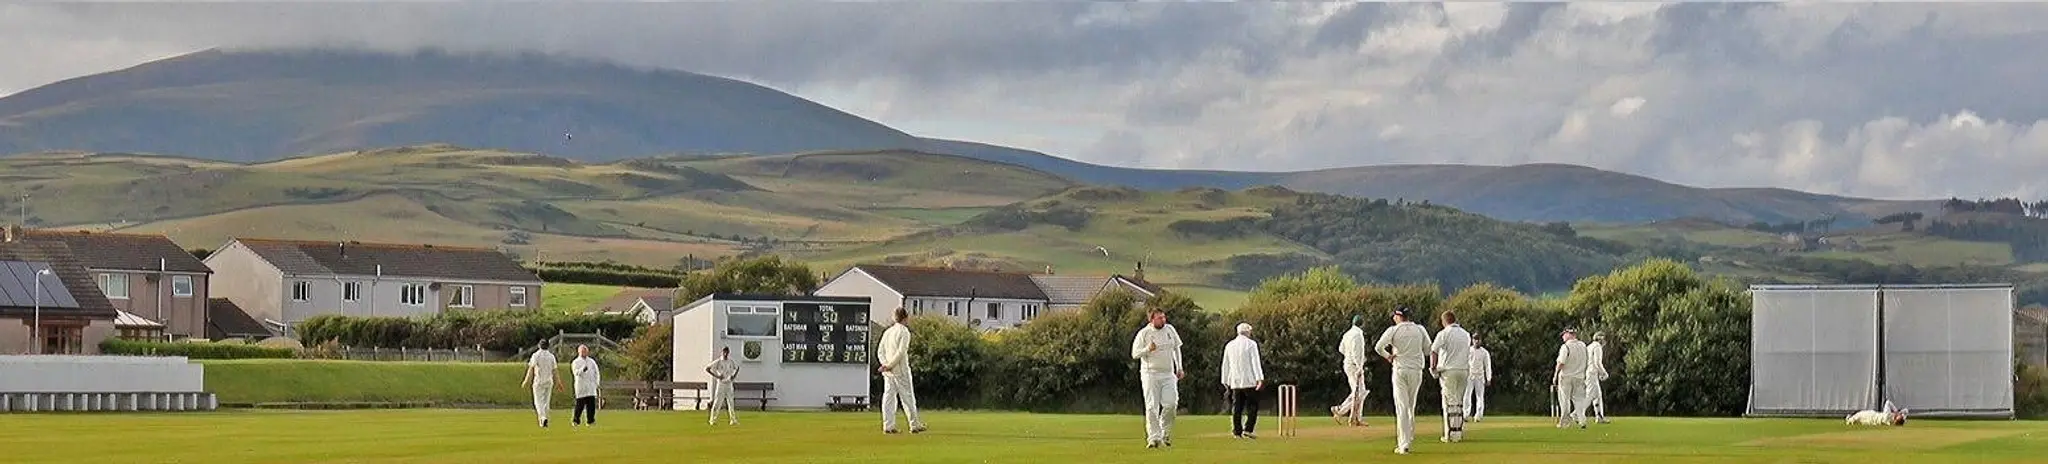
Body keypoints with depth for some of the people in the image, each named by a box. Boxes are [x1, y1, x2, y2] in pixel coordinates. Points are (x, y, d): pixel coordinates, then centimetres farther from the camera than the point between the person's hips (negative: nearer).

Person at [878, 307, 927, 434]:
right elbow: (901, 352, -19)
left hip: (888, 371, 6)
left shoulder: (887, 332, 14)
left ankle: (888, 426, 1)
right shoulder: (904, 332, -9)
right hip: (900, 370, -6)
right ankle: (915, 425, 6)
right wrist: (889, 366, -14)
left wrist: (885, 364, -4)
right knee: (908, 397, 1)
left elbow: (880, 351, 9)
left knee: (889, 397, 6)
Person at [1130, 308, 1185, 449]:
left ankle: (1165, 432, 11)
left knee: (1171, 404, -10)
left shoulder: (1170, 330, 6)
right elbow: (1134, 354, -7)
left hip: (1168, 374, 3)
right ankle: (1154, 437, -5)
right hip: (1150, 374, -3)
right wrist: (1148, 349, -27)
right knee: (1152, 407, -7)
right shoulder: (1144, 333, -7)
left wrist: (1179, 368, 16)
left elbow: (1176, 348, 20)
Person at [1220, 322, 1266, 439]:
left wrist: (1225, 381, 21)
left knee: (1236, 407, 7)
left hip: (1235, 381, 5)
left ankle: (1237, 431, 3)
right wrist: (1260, 378, -13)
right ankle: (1248, 429, -10)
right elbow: (1255, 362, -10)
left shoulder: (1229, 345, 11)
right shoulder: (1251, 344, -4)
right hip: (1249, 381, -5)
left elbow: (1225, 365, 15)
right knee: (1252, 405, 0)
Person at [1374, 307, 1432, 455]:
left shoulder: (1393, 330, -7)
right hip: (1416, 370, 3)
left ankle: (1404, 444, -10)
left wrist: (1388, 356, 2)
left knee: (1402, 407, -4)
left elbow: (1378, 347, -15)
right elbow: (1428, 350, 6)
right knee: (1411, 407, 17)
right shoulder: (1420, 330, 2)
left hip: (1400, 370, -3)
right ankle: (1409, 439, 23)